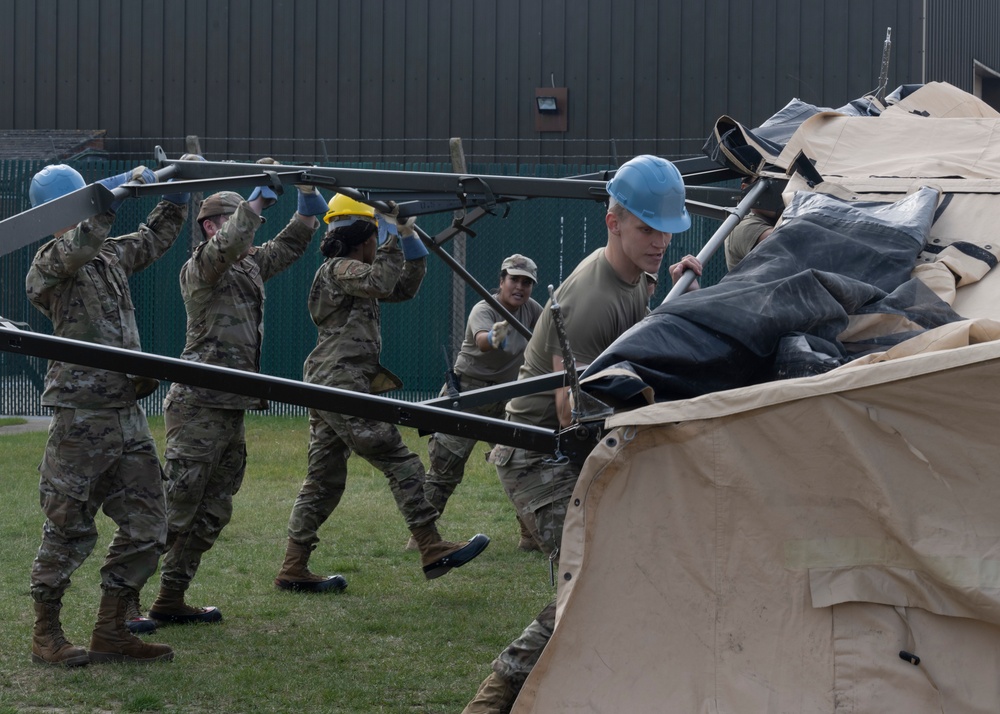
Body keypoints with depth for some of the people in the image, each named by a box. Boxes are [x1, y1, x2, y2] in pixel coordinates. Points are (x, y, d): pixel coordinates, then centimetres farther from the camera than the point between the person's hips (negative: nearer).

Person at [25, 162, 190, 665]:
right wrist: (118, 188, -28)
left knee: (146, 526, 7)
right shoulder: (49, 262, -9)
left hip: (128, 414, 8)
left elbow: (154, 238, 31)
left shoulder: (110, 255, 14)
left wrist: (177, 191, 20)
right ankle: (45, 635, 11)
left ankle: (111, 632, 14)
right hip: (82, 420, -8)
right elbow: (78, 244, -32)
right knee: (68, 529, -1)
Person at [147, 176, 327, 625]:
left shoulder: (251, 265, 15)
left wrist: (307, 193, 6)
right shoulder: (199, 269, -9)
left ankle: (171, 600, 18)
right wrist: (258, 197, -24)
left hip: (232, 411, 9)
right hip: (199, 407, -9)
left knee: (212, 514, 12)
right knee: (172, 511, -10)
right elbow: (227, 244, -28)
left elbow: (292, 242, 20)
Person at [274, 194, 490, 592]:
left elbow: (404, 287, 26)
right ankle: (433, 552, -12)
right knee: (402, 465, -10)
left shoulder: (353, 273, 24)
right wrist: (392, 236, -12)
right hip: (342, 384, -10)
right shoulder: (339, 269, -6)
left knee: (324, 481, 8)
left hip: (327, 391, 10)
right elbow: (381, 282, -23)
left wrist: (410, 238, 18)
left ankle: (293, 570, 6)